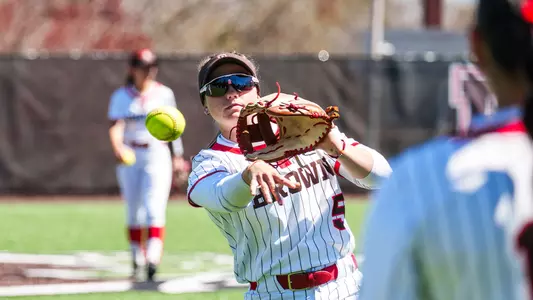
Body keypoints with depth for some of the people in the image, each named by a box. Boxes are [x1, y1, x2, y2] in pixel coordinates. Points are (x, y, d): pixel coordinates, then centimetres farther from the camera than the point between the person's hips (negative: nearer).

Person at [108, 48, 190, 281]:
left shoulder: (164, 94, 4)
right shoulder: (121, 96, 0)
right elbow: (115, 126, -14)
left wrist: (176, 157, 13)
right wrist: (117, 148, -33)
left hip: (157, 156, -1)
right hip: (130, 157, 1)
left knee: (154, 209, -15)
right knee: (133, 212, 8)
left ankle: (153, 259, -27)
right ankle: (137, 260, 20)